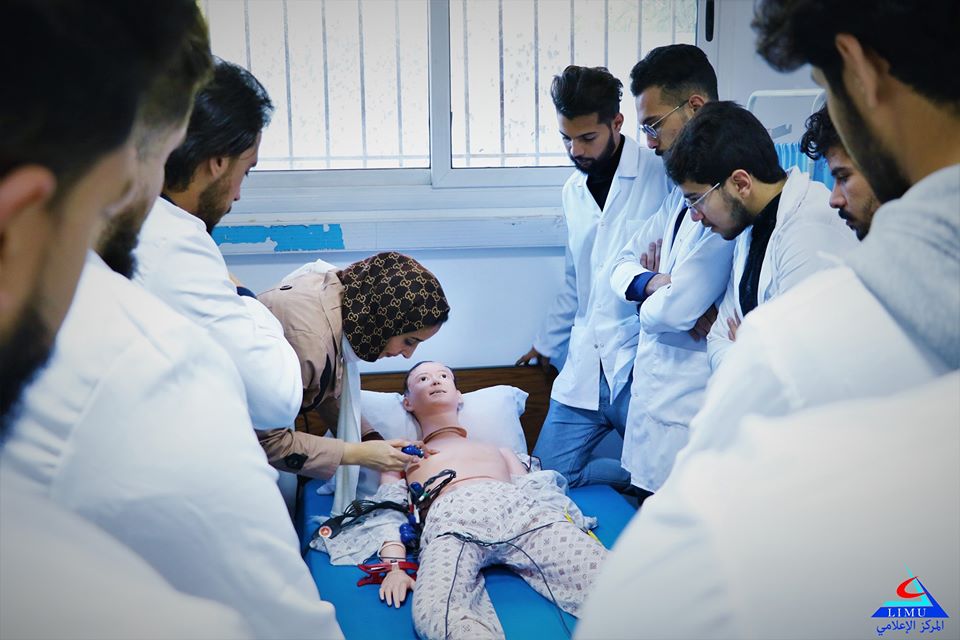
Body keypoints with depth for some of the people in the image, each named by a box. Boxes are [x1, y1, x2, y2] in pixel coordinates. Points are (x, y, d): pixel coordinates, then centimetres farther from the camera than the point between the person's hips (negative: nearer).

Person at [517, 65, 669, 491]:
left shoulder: (661, 176, -8)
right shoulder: (574, 190, 16)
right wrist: (547, 343, 33)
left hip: (642, 363, -7)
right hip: (586, 367, 7)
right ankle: (638, 478, 21)